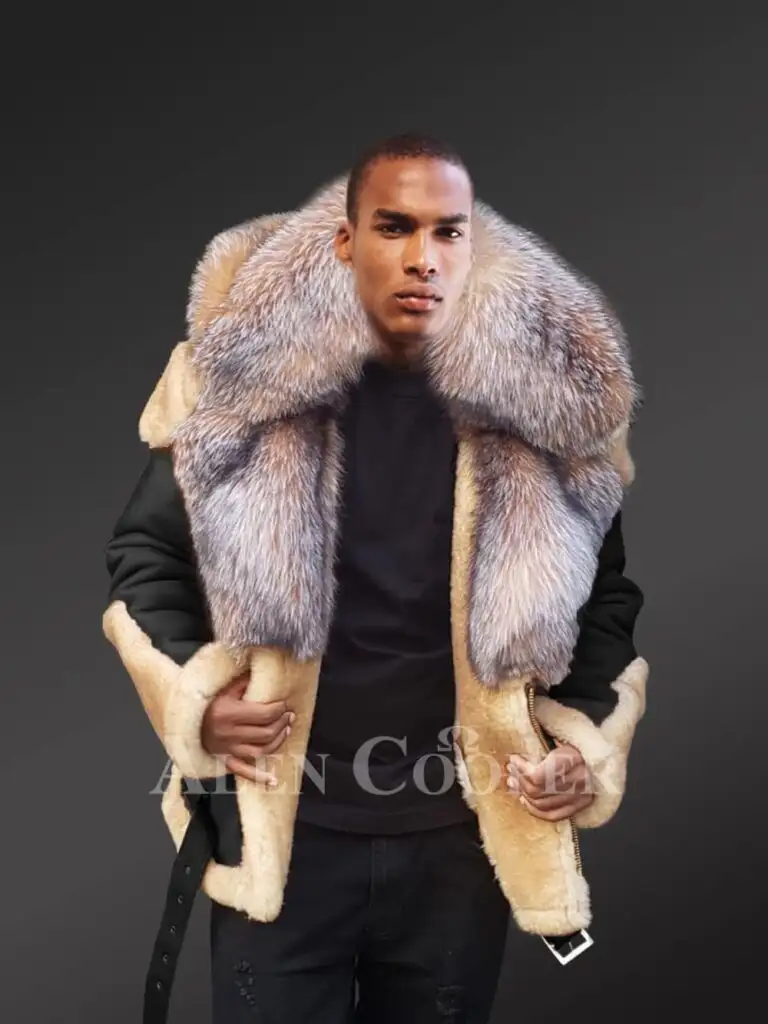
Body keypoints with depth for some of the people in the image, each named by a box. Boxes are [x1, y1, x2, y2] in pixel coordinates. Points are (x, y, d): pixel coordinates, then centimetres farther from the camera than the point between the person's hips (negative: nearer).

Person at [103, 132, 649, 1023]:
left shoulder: (543, 395, -3)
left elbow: (605, 592, 9)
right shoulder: (247, 375, -6)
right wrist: (193, 696, -9)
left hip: (463, 834, 2)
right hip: (278, 824, -1)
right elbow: (145, 550, 5)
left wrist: (588, 741, -3)